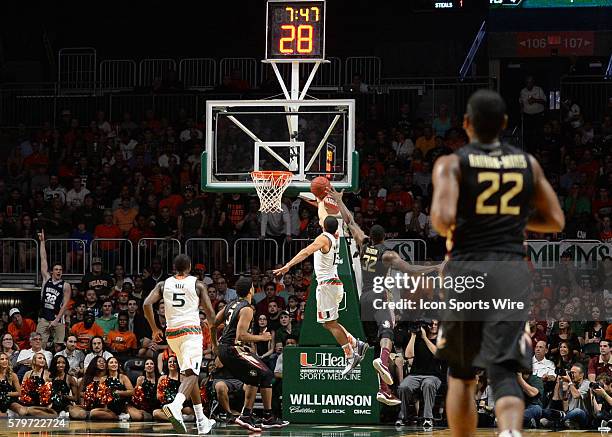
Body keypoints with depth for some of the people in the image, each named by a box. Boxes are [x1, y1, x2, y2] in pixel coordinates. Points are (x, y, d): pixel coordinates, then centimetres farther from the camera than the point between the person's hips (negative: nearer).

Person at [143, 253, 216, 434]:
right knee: (191, 373, -15)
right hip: (191, 331, -4)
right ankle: (175, 406, -44)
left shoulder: (163, 284, 10)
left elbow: (147, 304, -3)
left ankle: (201, 419, 20)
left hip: (172, 333, 4)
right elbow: (210, 313, 0)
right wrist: (214, 338, 13)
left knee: (190, 373, 18)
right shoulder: (197, 284, 4)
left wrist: (155, 329, 5)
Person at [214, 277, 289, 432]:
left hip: (223, 349, 9)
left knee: (254, 378, 20)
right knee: (266, 375, -2)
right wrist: (261, 338, -11)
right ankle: (268, 418, 0)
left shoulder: (230, 305, 13)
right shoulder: (246, 309, -14)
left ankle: (246, 415, 14)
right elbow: (241, 335, -22)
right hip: (234, 349, -9)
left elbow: (213, 323, 18)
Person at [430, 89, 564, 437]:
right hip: (512, 272, 1)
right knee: (504, 372, -8)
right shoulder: (528, 164, 9)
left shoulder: (452, 164, -2)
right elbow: (555, 221, 14)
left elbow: (444, 219, -16)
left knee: (462, 375, 15)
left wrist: (446, 231, 6)